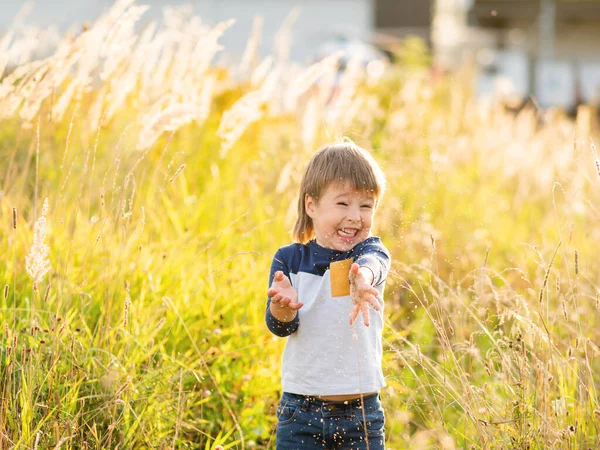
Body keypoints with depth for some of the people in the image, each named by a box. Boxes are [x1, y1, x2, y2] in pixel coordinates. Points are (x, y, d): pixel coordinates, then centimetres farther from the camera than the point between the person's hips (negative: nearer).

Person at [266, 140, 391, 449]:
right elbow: (280, 327, -8)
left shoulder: (372, 251, -2)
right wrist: (282, 308, -32)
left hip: (362, 413, 0)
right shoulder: (289, 259, 1)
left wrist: (362, 278, -52)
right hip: (300, 412, 1)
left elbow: (372, 263, -27)